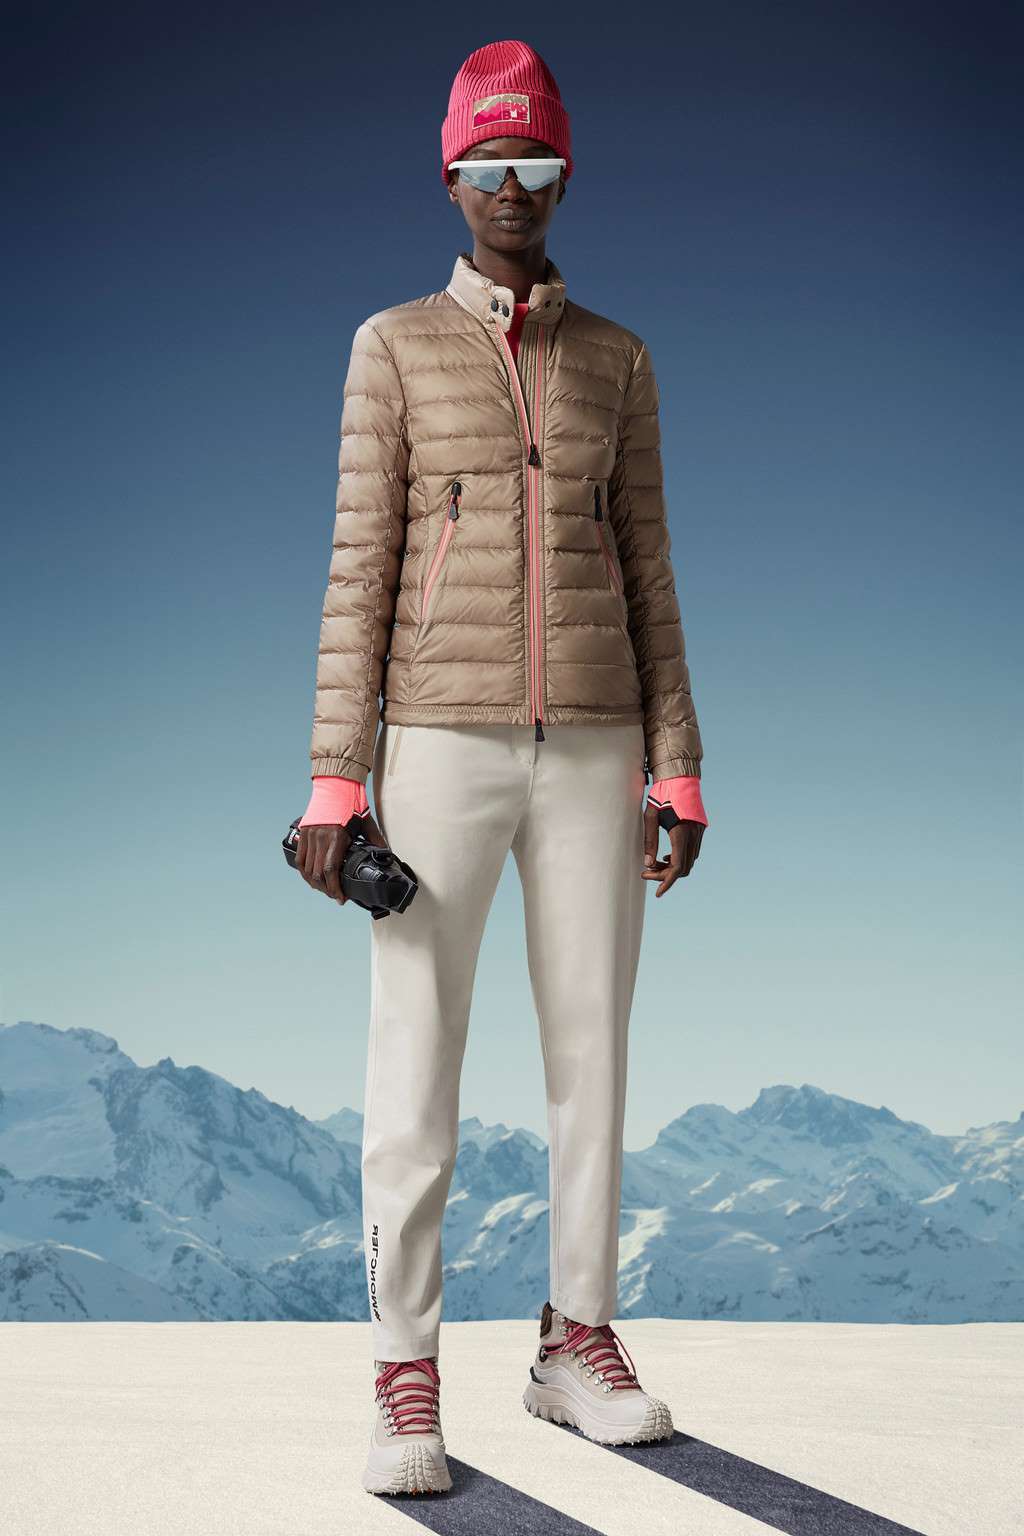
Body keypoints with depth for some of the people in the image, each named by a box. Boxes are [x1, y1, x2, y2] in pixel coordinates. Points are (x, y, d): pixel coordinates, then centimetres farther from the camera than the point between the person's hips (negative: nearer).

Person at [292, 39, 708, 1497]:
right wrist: (336, 780, -8)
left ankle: (578, 1346, 21)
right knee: (415, 1067, -3)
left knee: (592, 1052, 5)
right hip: (442, 747, -2)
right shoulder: (391, 346, 4)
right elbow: (359, 571, -1)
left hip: (590, 750, 3)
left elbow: (645, 573, 10)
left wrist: (677, 767, 2)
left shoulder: (618, 359, 12)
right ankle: (408, 1385, 8)